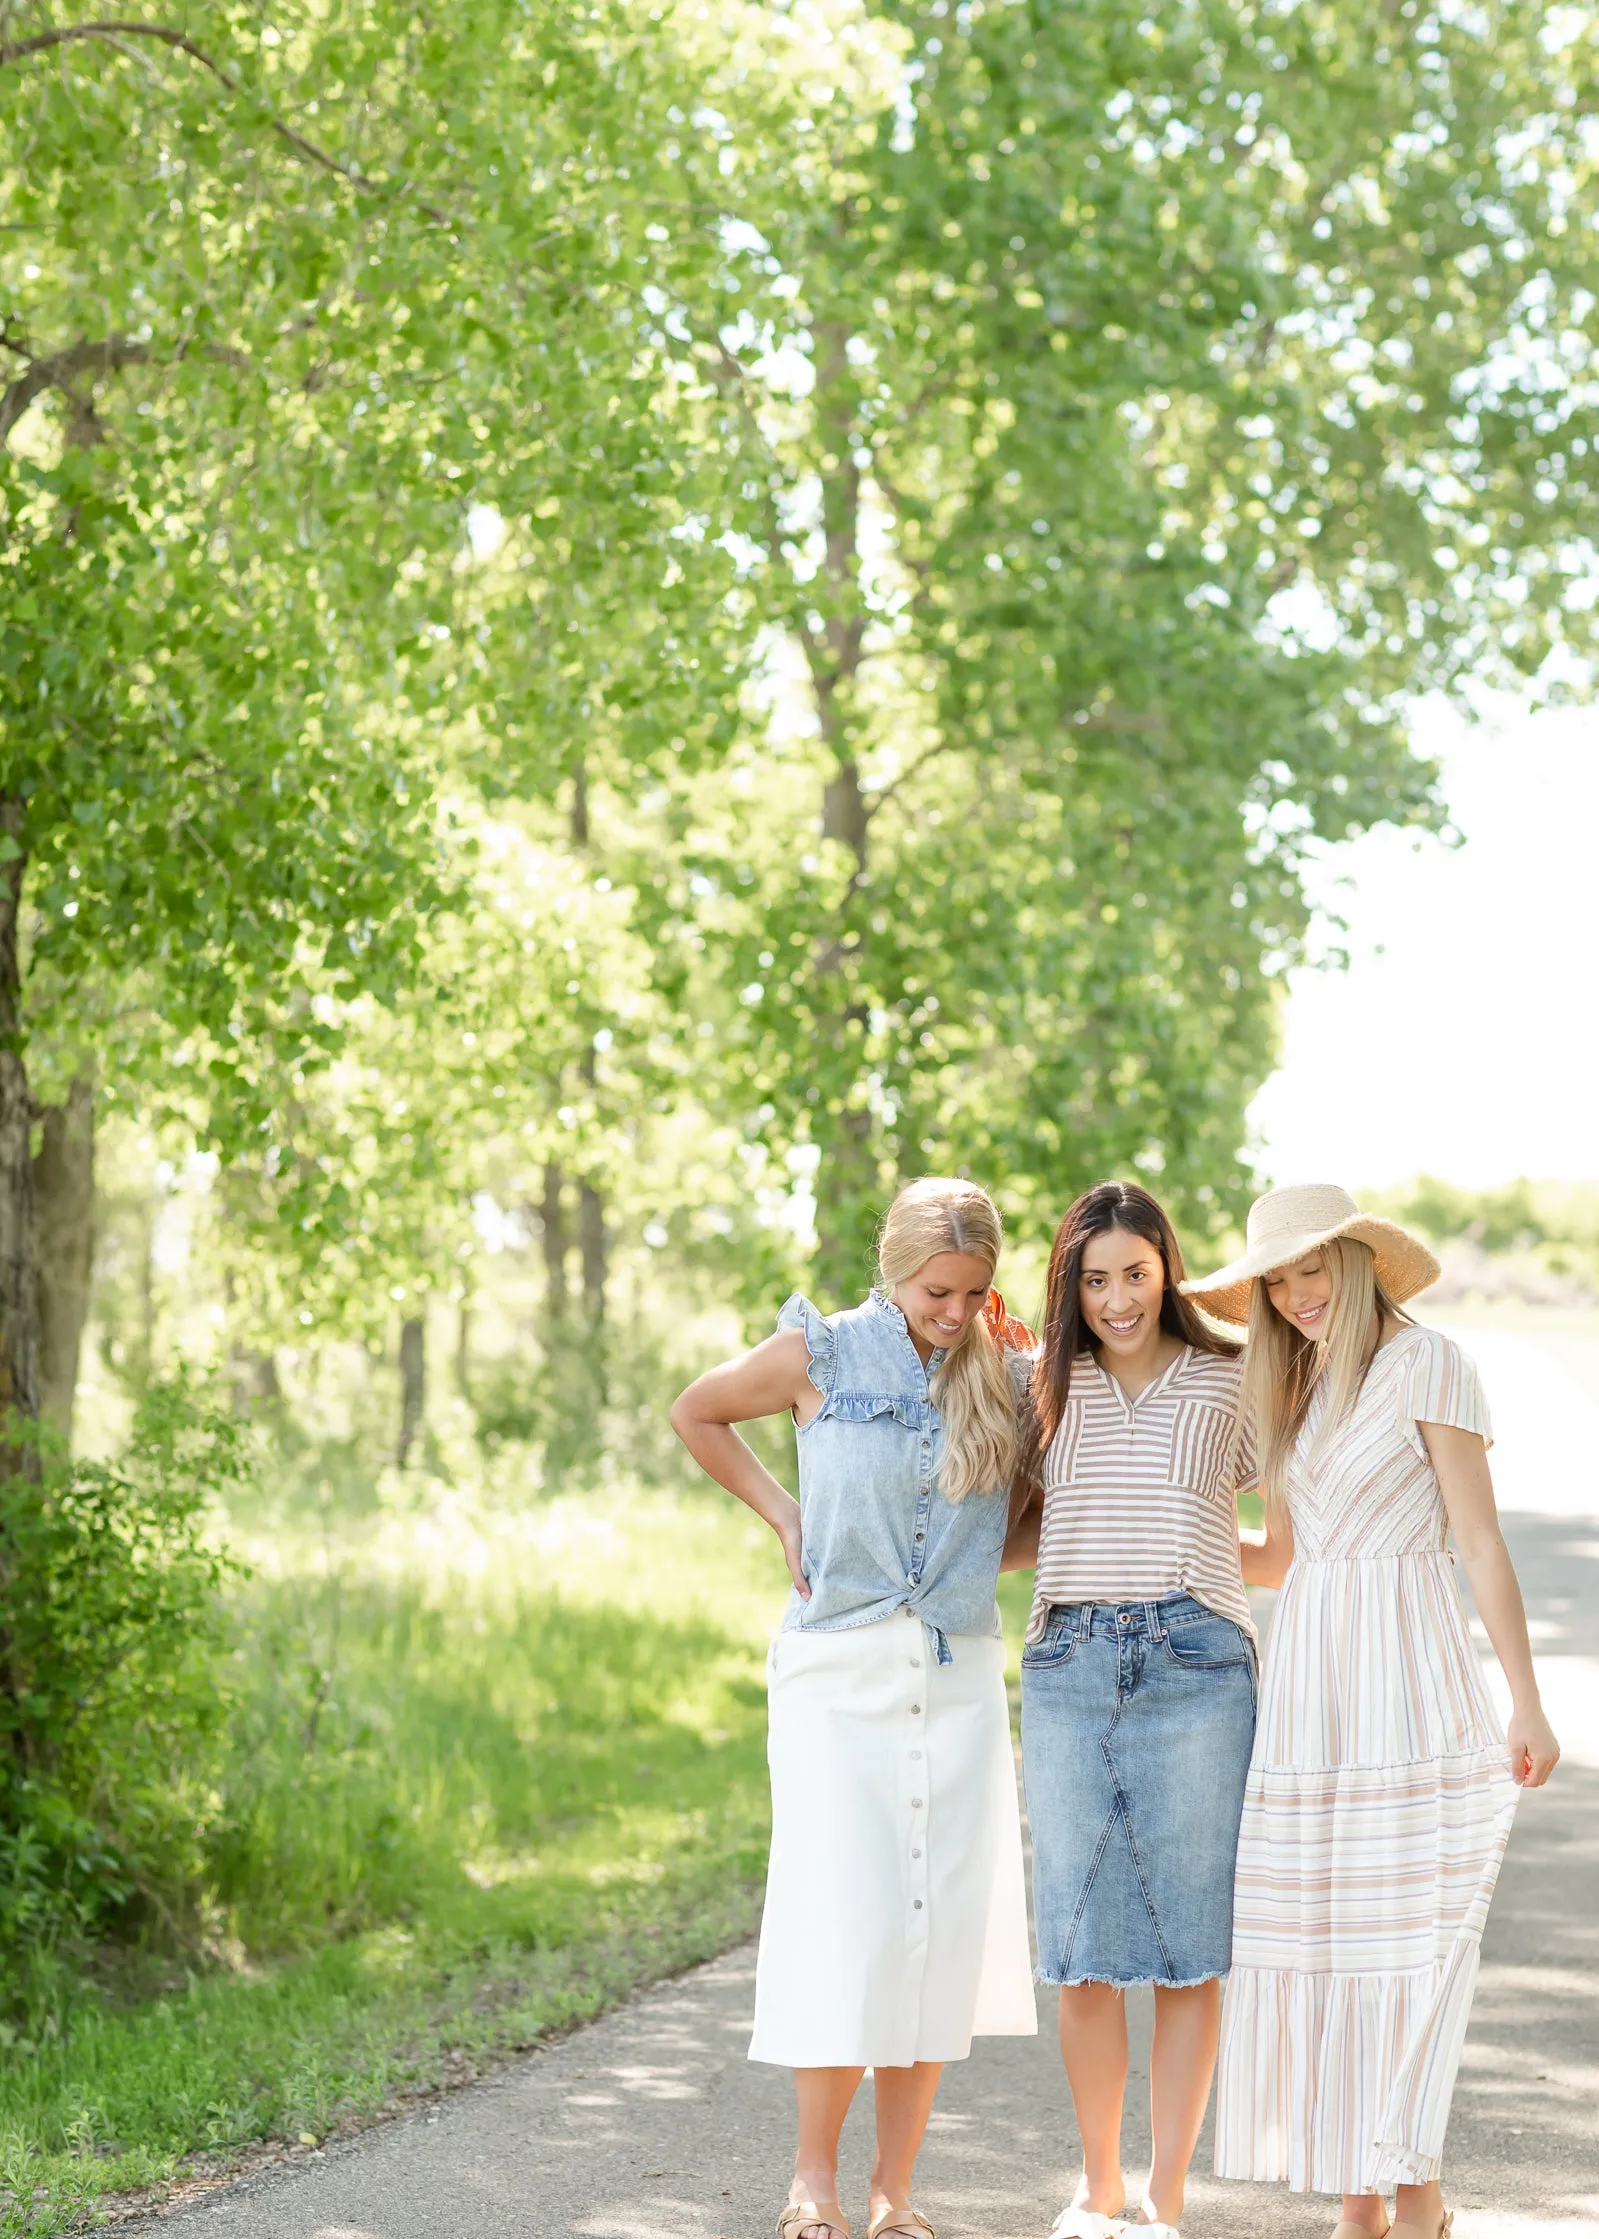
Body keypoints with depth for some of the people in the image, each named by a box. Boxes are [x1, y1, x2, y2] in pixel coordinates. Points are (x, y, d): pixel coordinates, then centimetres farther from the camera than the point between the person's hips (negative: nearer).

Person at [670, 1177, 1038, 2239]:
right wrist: (782, 1511, 5)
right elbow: (696, 1413, 14)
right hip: (840, 1672, -3)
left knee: (941, 1927, 1)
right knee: (846, 1920, -8)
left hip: (959, 1679, 3)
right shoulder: (820, 1356, -2)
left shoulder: (1011, 1377, 4)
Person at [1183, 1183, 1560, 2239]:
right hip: (1310, 1689, 6)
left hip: (1408, 1690, -6)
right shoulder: (1289, 1387, 14)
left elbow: (1482, 1539, -8)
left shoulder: (1427, 1363, -5)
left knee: (1404, 1944, -6)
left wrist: (1527, 1706, -11)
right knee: (1317, 1942, 4)